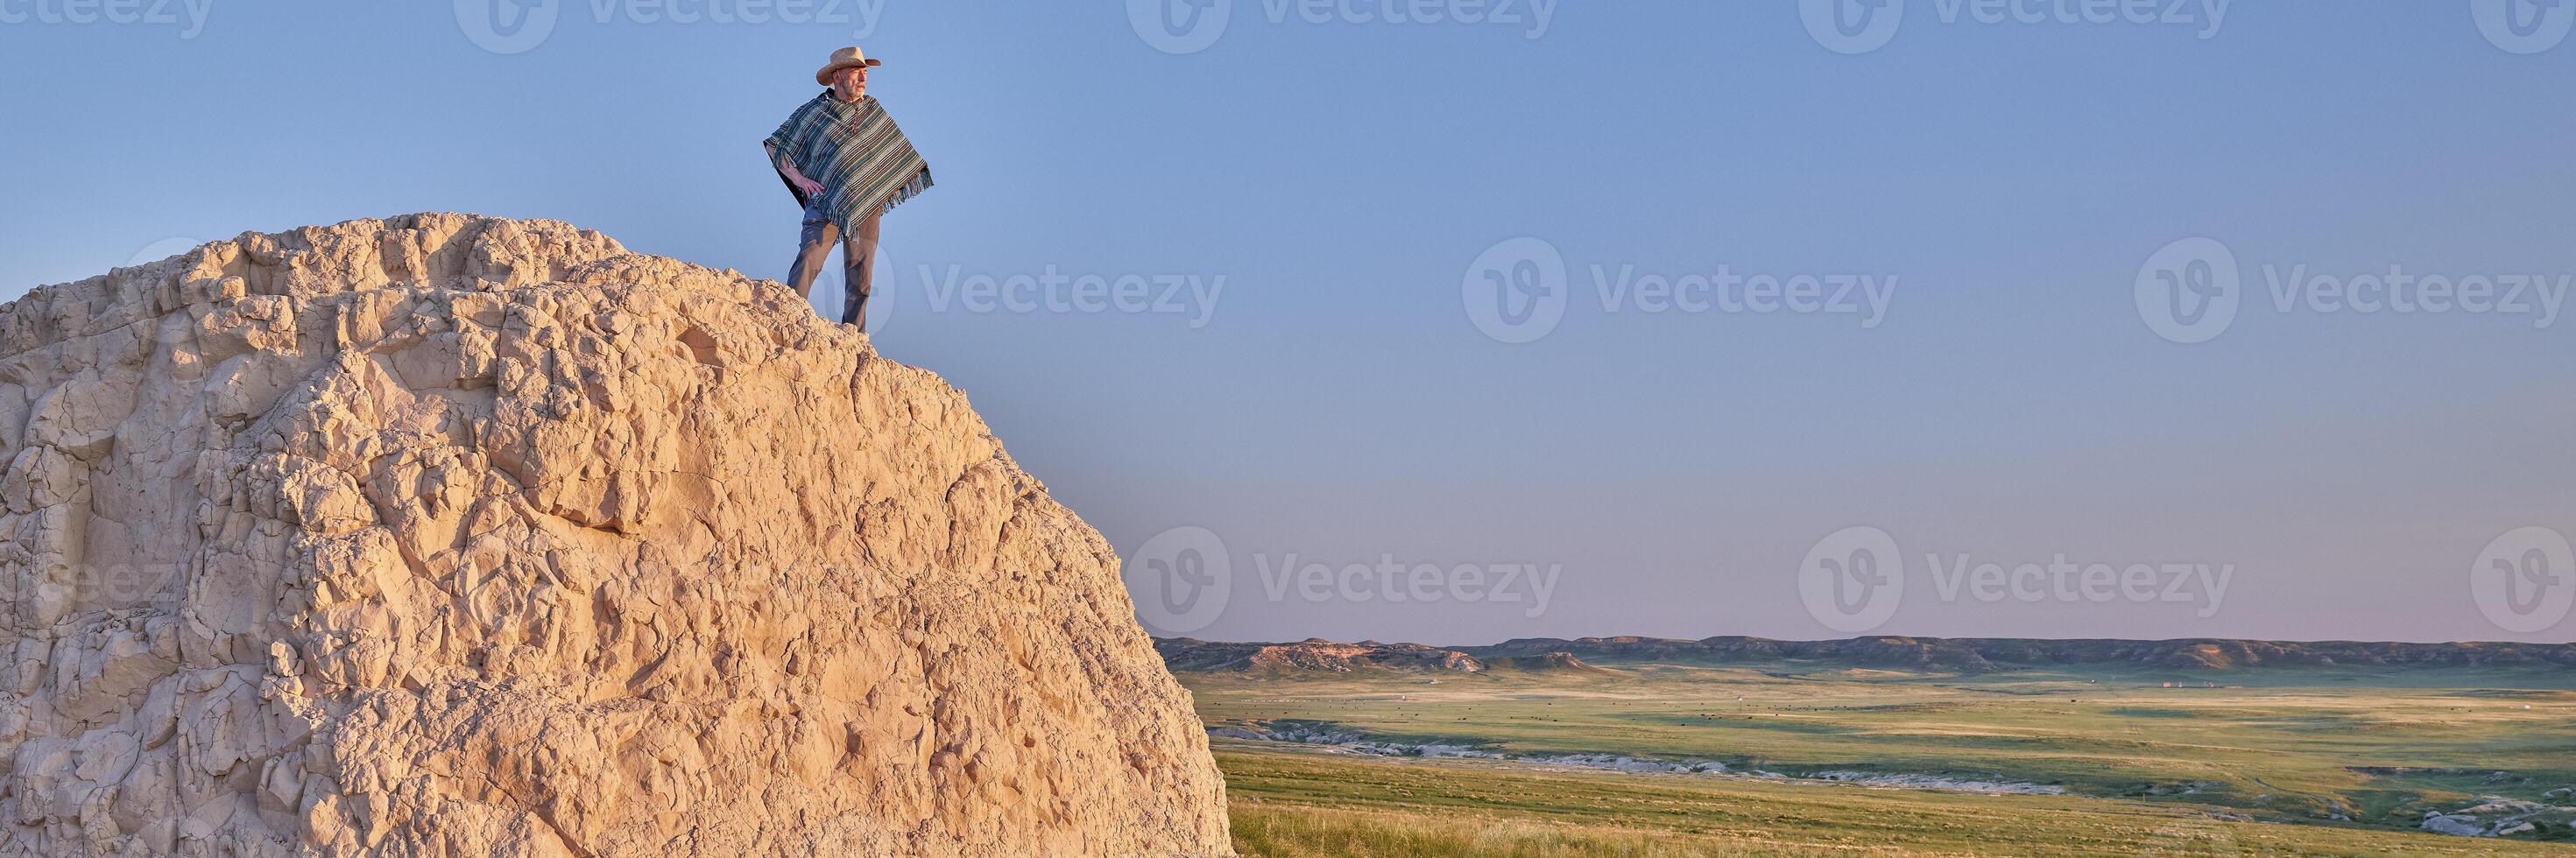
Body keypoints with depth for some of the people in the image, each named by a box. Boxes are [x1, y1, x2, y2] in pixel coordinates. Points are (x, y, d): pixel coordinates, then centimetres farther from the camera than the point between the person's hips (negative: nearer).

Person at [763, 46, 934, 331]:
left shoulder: (874, 110, 15)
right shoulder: (813, 112, 5)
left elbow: (898, 151, 27)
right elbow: (777, 147, 8)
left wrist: (885, 189, 16)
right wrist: (799, 179, -4)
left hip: (867, 205, 3)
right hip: (825, 201, -3)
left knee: (861, 276, 1)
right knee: (809, 258, -21)